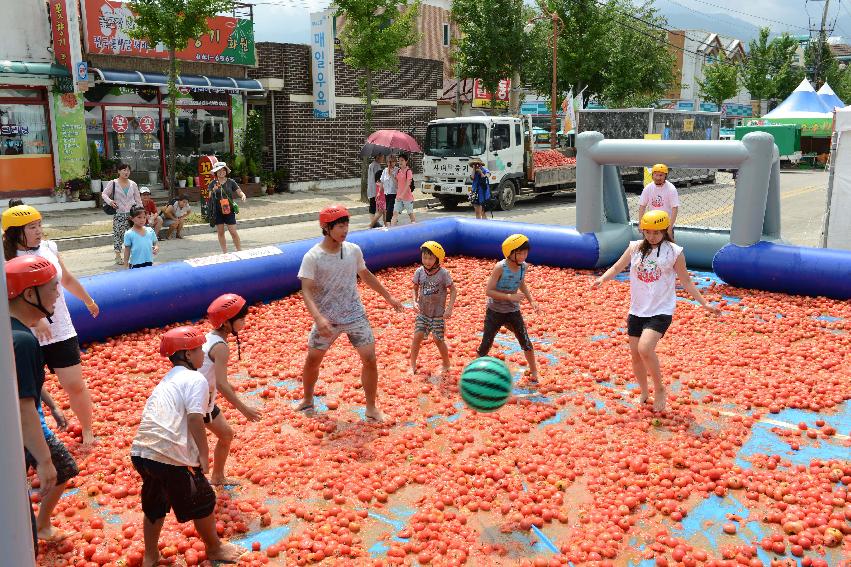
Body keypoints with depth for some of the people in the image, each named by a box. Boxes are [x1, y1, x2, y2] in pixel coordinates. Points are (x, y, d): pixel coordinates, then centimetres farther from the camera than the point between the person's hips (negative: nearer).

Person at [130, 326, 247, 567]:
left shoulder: (167, 380, 22)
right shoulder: (196, 378, -4)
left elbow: (164, 417, 18)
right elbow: (195, 418, -16)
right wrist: (204, 455, -9)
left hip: (140, 452, 8)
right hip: (169, 456, -8)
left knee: (154, 506, 27)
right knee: (203, 502, 14)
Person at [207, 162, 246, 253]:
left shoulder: (231, 182, 0)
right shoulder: (213, 183, 3)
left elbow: (239, 191, -2)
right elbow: (210, 198, 1)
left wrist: (243, 196, -24)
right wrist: (214, 191, -18)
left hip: (229, 210, -2)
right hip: (217, 211, 2)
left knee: (233, 232, -5)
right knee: (220, 233, 8)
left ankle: (240, 251, 4)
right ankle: (225, 253, 17)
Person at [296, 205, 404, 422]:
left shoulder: (353, 250, -3)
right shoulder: (312, 257, -15)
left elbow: (366, 275, 14)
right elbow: (306, 291, -21)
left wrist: (388, 297, 19)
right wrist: (318, 318, -36)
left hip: (355, 315, 2)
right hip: (327, 319, -2)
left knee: (370, 359, -2)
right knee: (312, 360, 10)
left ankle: (371, 408, 14)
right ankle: (308, 400, 36)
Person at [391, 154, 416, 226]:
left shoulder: (408, 171, -11)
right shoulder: (398, 171, 10)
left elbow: (408, 184, -19)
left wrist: (402, 195, -26)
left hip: (407, 196, -6)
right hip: (398, 196, 6)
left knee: (410, 214, 5)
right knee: (395, 213, -2)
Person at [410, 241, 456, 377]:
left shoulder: (443, 273, -15)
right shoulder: (419, 272, -7)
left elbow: (453, 290, -7)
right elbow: (415, 288, 7)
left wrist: (449, 308, -14)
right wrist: (415, 302, -10)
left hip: (438, 313, -3)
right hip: (422, 312, 3)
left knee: (438, 339, 0)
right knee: (417, 336, -1)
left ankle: (446, 365, 22)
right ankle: (412, 365, 15)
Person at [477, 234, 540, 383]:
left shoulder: (524, 266, -7)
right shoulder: (500, 267, -23)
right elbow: (489, 291, -23)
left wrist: (531, 300, 2)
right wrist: (510, 296, -28)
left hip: (513, 311, 4)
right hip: (495, 311, -4)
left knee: (526, 342, 5)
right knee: (486, 343, 3)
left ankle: (534, 372, 23)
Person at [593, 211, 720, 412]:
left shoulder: (674, 252, -4)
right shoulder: (635, 247, 3)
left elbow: (686, 282, 3)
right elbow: (617, 268, 5)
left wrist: (705, 304, -1)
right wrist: (602, 279, -16)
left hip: (661, 311, -4)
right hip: (637, 310, 4)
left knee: (645, 349, -24)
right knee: (635, 354, 9)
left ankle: (659, 389, 0)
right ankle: (644, 393, 33)